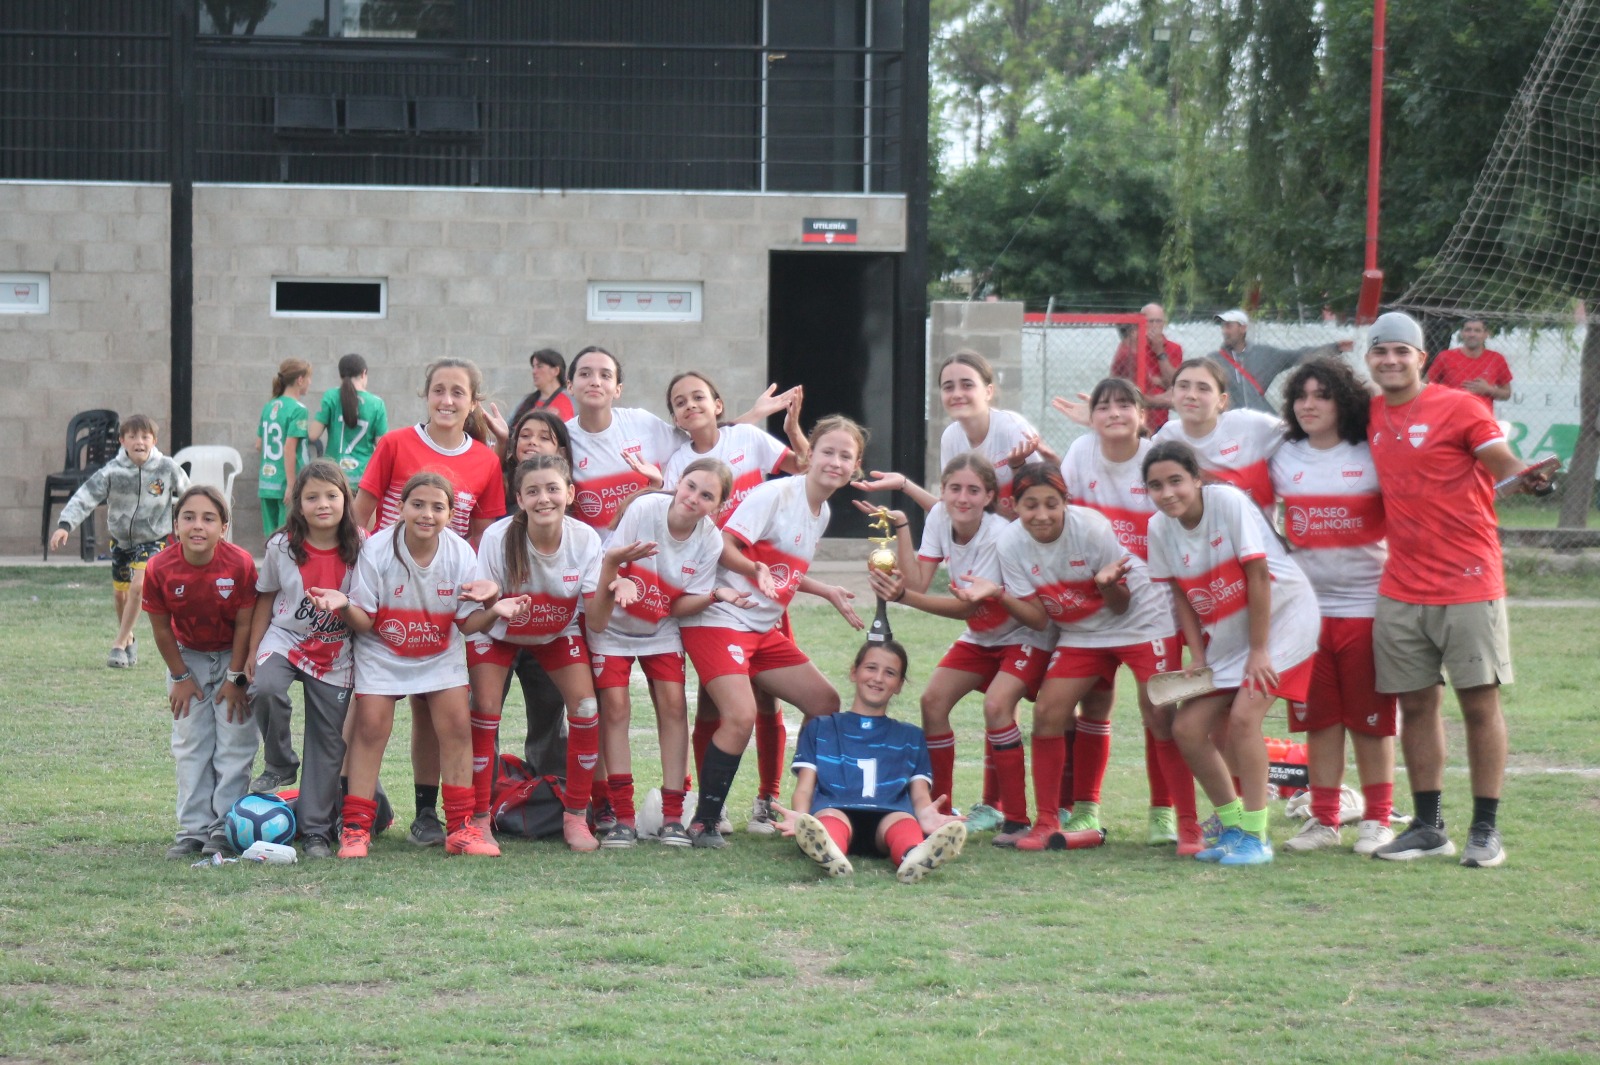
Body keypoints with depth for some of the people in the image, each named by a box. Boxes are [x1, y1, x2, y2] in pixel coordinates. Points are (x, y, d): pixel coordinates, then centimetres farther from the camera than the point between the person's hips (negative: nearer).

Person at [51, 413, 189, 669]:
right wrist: (65, 525, -39)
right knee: (119, 592, 12)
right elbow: (85, 497, -25)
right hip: (121, 538, 2)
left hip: (154, 539, -2)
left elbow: (186, 495, 4)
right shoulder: (112, 471, -17)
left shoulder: (167, 469, -15)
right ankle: (128, 638, 39)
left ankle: (119, 644, -9)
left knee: (138, 586, -21)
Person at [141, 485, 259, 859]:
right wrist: (180, 677, -4)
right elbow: (161, 628, -9)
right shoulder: (160, 569, -22)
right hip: (188, 656, 2)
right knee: (190, 745, 2)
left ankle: (226, 828, 1)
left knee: (234, 742, -4)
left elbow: (245, 624, -17)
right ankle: (194, 829, 5)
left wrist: (236, 678, -13)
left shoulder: (240, 564, -27)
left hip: (233, 656, -2)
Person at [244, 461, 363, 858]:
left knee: (329, 741, 2)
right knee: (265, 690, -31)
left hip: (336, 653, 1)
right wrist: (253, 650, 4)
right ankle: (280, 766, -6)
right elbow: (265, 598, 5)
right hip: (285, 640, -1)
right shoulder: (282, 547, -6)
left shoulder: (360, 548, -8)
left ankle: (315, 829, 12)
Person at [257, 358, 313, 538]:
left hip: (266, 483, 7)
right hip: (285, 483, -7)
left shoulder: (269, 407, 10)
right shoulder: (298, 409, -11)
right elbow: (289, 449, -19)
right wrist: (292, 487, -18)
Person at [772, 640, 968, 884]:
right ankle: (830, 855, -73)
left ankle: (915, 857, -71)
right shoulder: (819, 729, 30)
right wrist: (799, 816, -11)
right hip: (834, 810, -1)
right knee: (831, 818, -38)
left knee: (903, 821, -37)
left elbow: (920, 793, 18)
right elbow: (804, 788, 15)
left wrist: (925, 814, -10)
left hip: (889, 814, 1)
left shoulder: (911, 737, 33)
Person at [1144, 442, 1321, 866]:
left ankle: (1255, 835, -12)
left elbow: (1257, 575, -20)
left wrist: (1259, 651, -18)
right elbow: (1182, 595, 6)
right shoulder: (1160, 529, -5)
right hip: (1226, 635, 7)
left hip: (1280, 618, -6)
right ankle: (1231, 823, 17)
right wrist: (1197, 656, -3)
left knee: (1242, 716, -22)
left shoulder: (1228, 501, -22)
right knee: (1187, 728, -2)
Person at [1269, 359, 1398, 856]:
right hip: (1307, 605, 3)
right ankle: (1323, 820, 13)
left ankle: (1377, 819, 11)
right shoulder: (1284, 459, 8)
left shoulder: (1373, 457, -1)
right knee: (1317, 717, 5)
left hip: (1366, 604, -3)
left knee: (1370, 718, 2)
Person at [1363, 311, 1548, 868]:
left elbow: (1502, 461, -13)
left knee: (1480, 703, -2)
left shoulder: (1459, 406, -6)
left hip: (1468, 585, -5)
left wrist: (1523, 477, -36)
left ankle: (1485, 828, 4)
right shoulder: (1372, 414, 10)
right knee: (1416, 705, 8)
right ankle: (1427, 826, 16)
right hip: (1401, 592, 5)